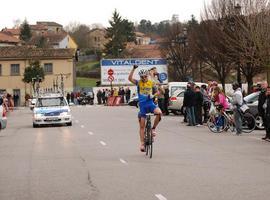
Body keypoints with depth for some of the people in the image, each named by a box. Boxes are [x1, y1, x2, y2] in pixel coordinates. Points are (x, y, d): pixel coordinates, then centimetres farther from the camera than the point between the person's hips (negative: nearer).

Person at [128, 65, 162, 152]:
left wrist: (153, 95, -11)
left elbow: (156, 92, 11)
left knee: (159, 113, -31)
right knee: (142, 126, 1)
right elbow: (130, 78, -15)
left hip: (150, 104, 0)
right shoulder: (138, 83, 0)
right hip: (142, 105, 0)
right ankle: (142, 144, 8)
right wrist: (134, 69, -24)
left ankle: (153, 128, -9)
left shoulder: (151, 83, 3)